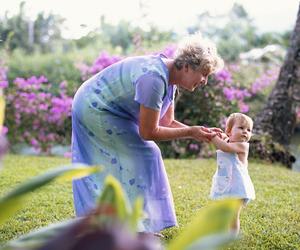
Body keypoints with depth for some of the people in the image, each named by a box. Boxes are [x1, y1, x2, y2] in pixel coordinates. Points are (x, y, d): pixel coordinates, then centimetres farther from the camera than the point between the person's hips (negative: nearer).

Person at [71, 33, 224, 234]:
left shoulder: (169, 76, 0)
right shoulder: (154, 78, -30)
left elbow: (166, 122, 5)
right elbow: (148, 132, -24)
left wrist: (201, 132, -5)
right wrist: (190, 132, -19)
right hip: (96, 110, -10)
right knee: (143, 155, -7)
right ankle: (137, 226, 1)